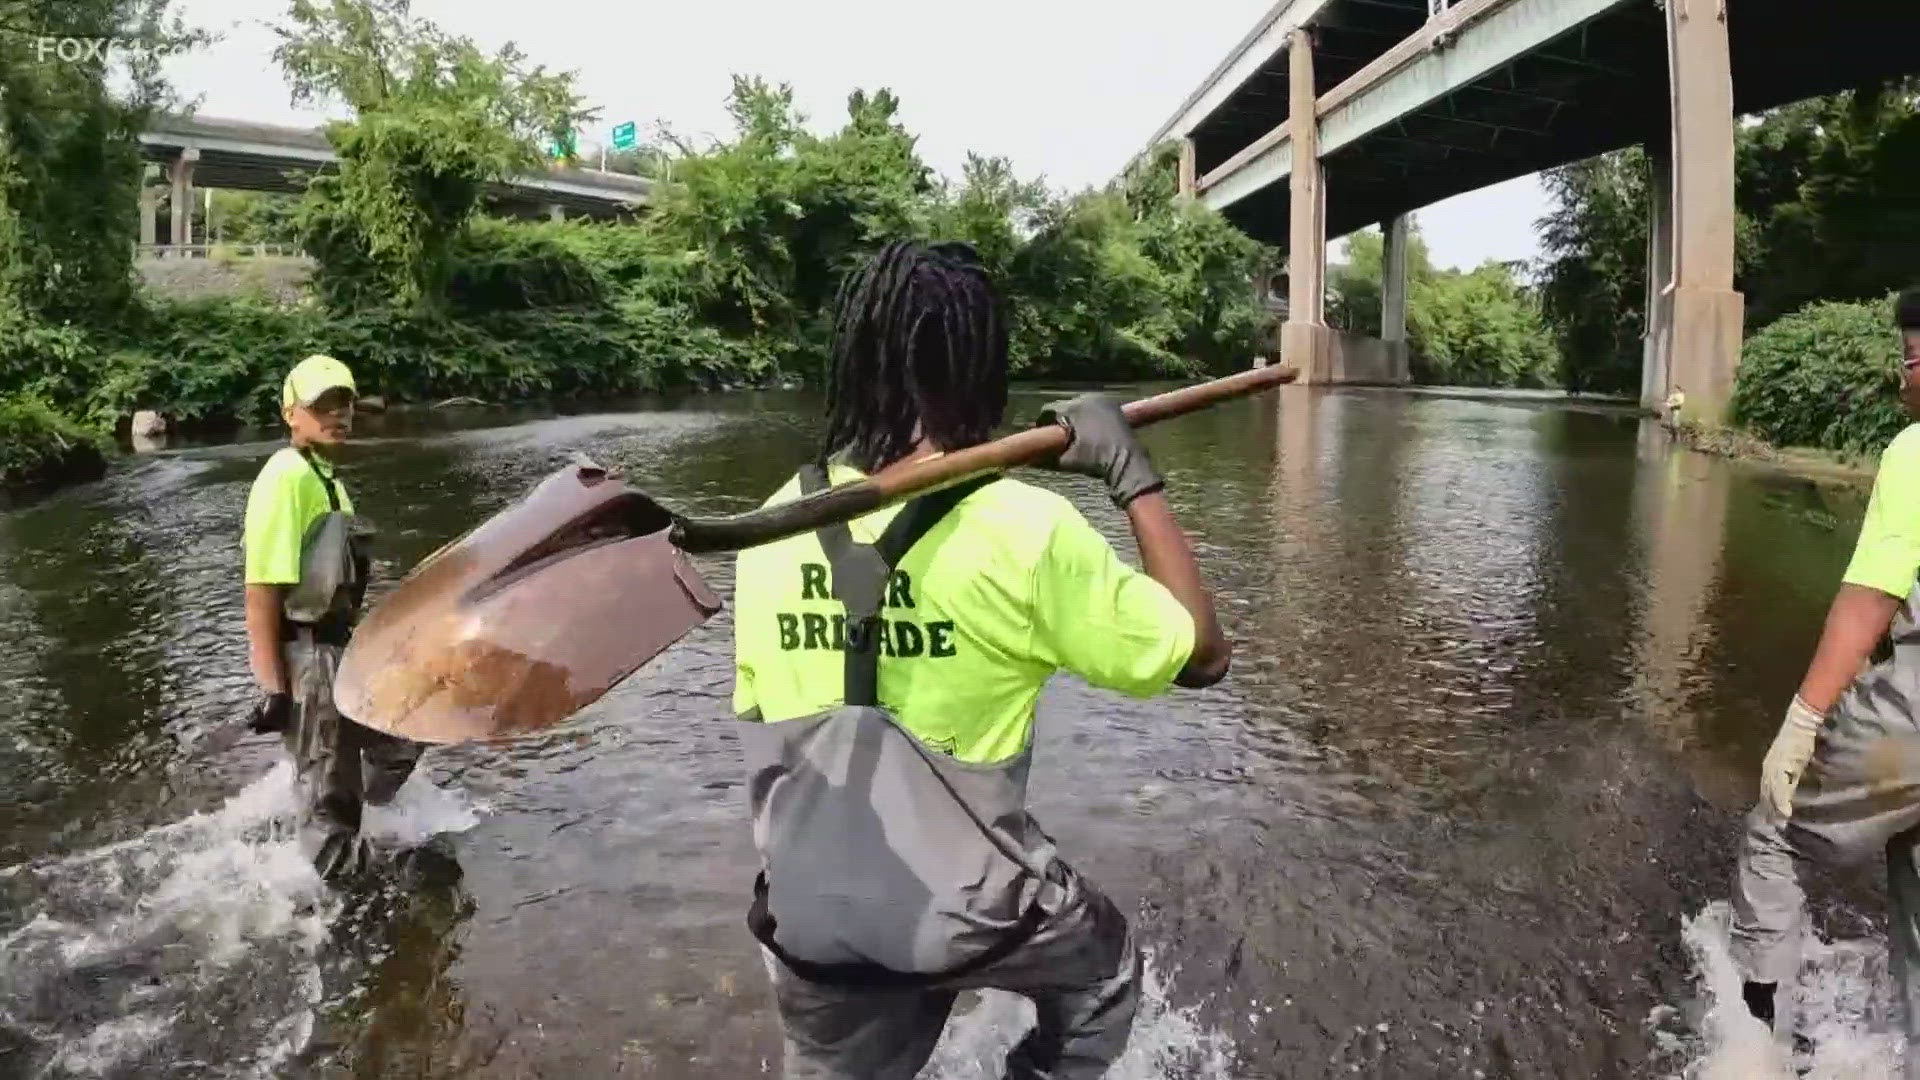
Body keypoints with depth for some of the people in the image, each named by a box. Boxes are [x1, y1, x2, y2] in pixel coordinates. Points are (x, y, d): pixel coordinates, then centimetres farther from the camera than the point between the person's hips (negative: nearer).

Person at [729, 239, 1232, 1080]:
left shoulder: (775, 525, -5)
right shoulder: (1022, 528, -21)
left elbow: (755, 726, 6)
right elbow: (1201, 655, -10)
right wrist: (1135, 476, -7)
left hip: (805, 919, 5)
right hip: (967, 908, -4)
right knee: (1105, 975, 28)